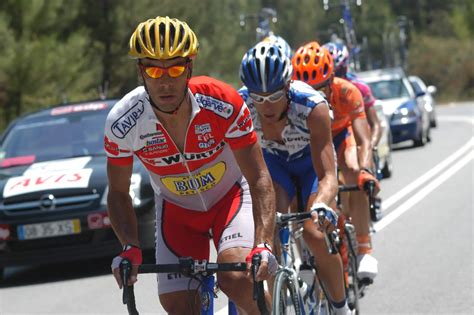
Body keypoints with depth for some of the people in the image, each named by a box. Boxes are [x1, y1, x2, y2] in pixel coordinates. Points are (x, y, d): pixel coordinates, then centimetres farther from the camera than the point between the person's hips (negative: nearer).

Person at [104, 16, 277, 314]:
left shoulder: (223, 104, -30)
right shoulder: (122, 122, -25)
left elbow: (259, 179, -26)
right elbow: (119, 193, -9)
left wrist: (263, 245, -39)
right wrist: (131, 247, -26)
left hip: (230, 194, -2)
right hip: (177, 208, 2)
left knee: (235, 279, -28)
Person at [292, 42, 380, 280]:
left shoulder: (346, 92, -36)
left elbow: (364, 140, -43)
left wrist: (365, 170, -62)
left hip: (340, 135, -2)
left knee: (354, 175, -30)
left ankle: (364, 250, -23)